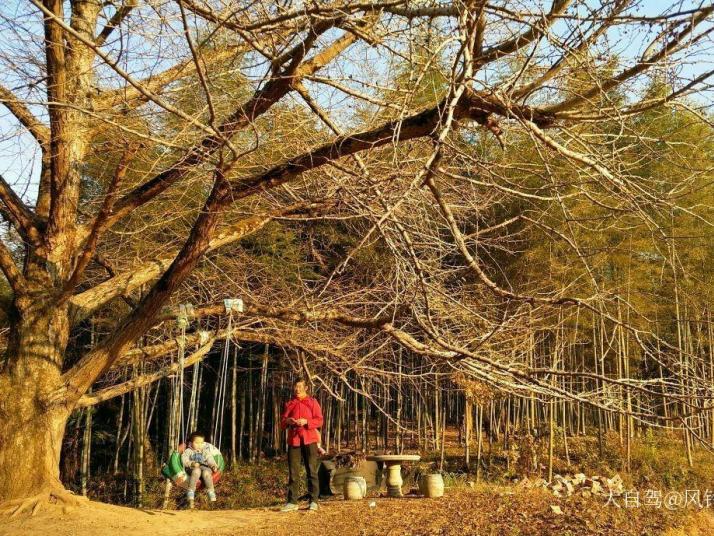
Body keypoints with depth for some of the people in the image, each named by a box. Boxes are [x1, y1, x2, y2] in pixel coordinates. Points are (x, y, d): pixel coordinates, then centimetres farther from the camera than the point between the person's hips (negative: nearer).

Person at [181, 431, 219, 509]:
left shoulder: (205, 451, 23)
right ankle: (190, 494, -36)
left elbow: (210, 459, 11)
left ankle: (211, 493, -30)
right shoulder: (188, 451, 14)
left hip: (205, 468, 2)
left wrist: (214, 466, -10)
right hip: (191, 468, -2)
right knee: (197, 471, -38)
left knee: (206, 472, -35)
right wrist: (192, 463, -19)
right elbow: (184, 460, -2)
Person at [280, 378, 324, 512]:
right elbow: (282, 423, 13)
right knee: (292, 472, 3)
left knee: (311, 471, -2)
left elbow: (319, 420, -2)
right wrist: (287, 421, -9)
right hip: (293, 440, 3)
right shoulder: (289, 403, 14)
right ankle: (292, 502, 6)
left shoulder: (312, 402, 4)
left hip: (309, 440, -3)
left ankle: (313, 501, 1)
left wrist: (306, 421, -18)